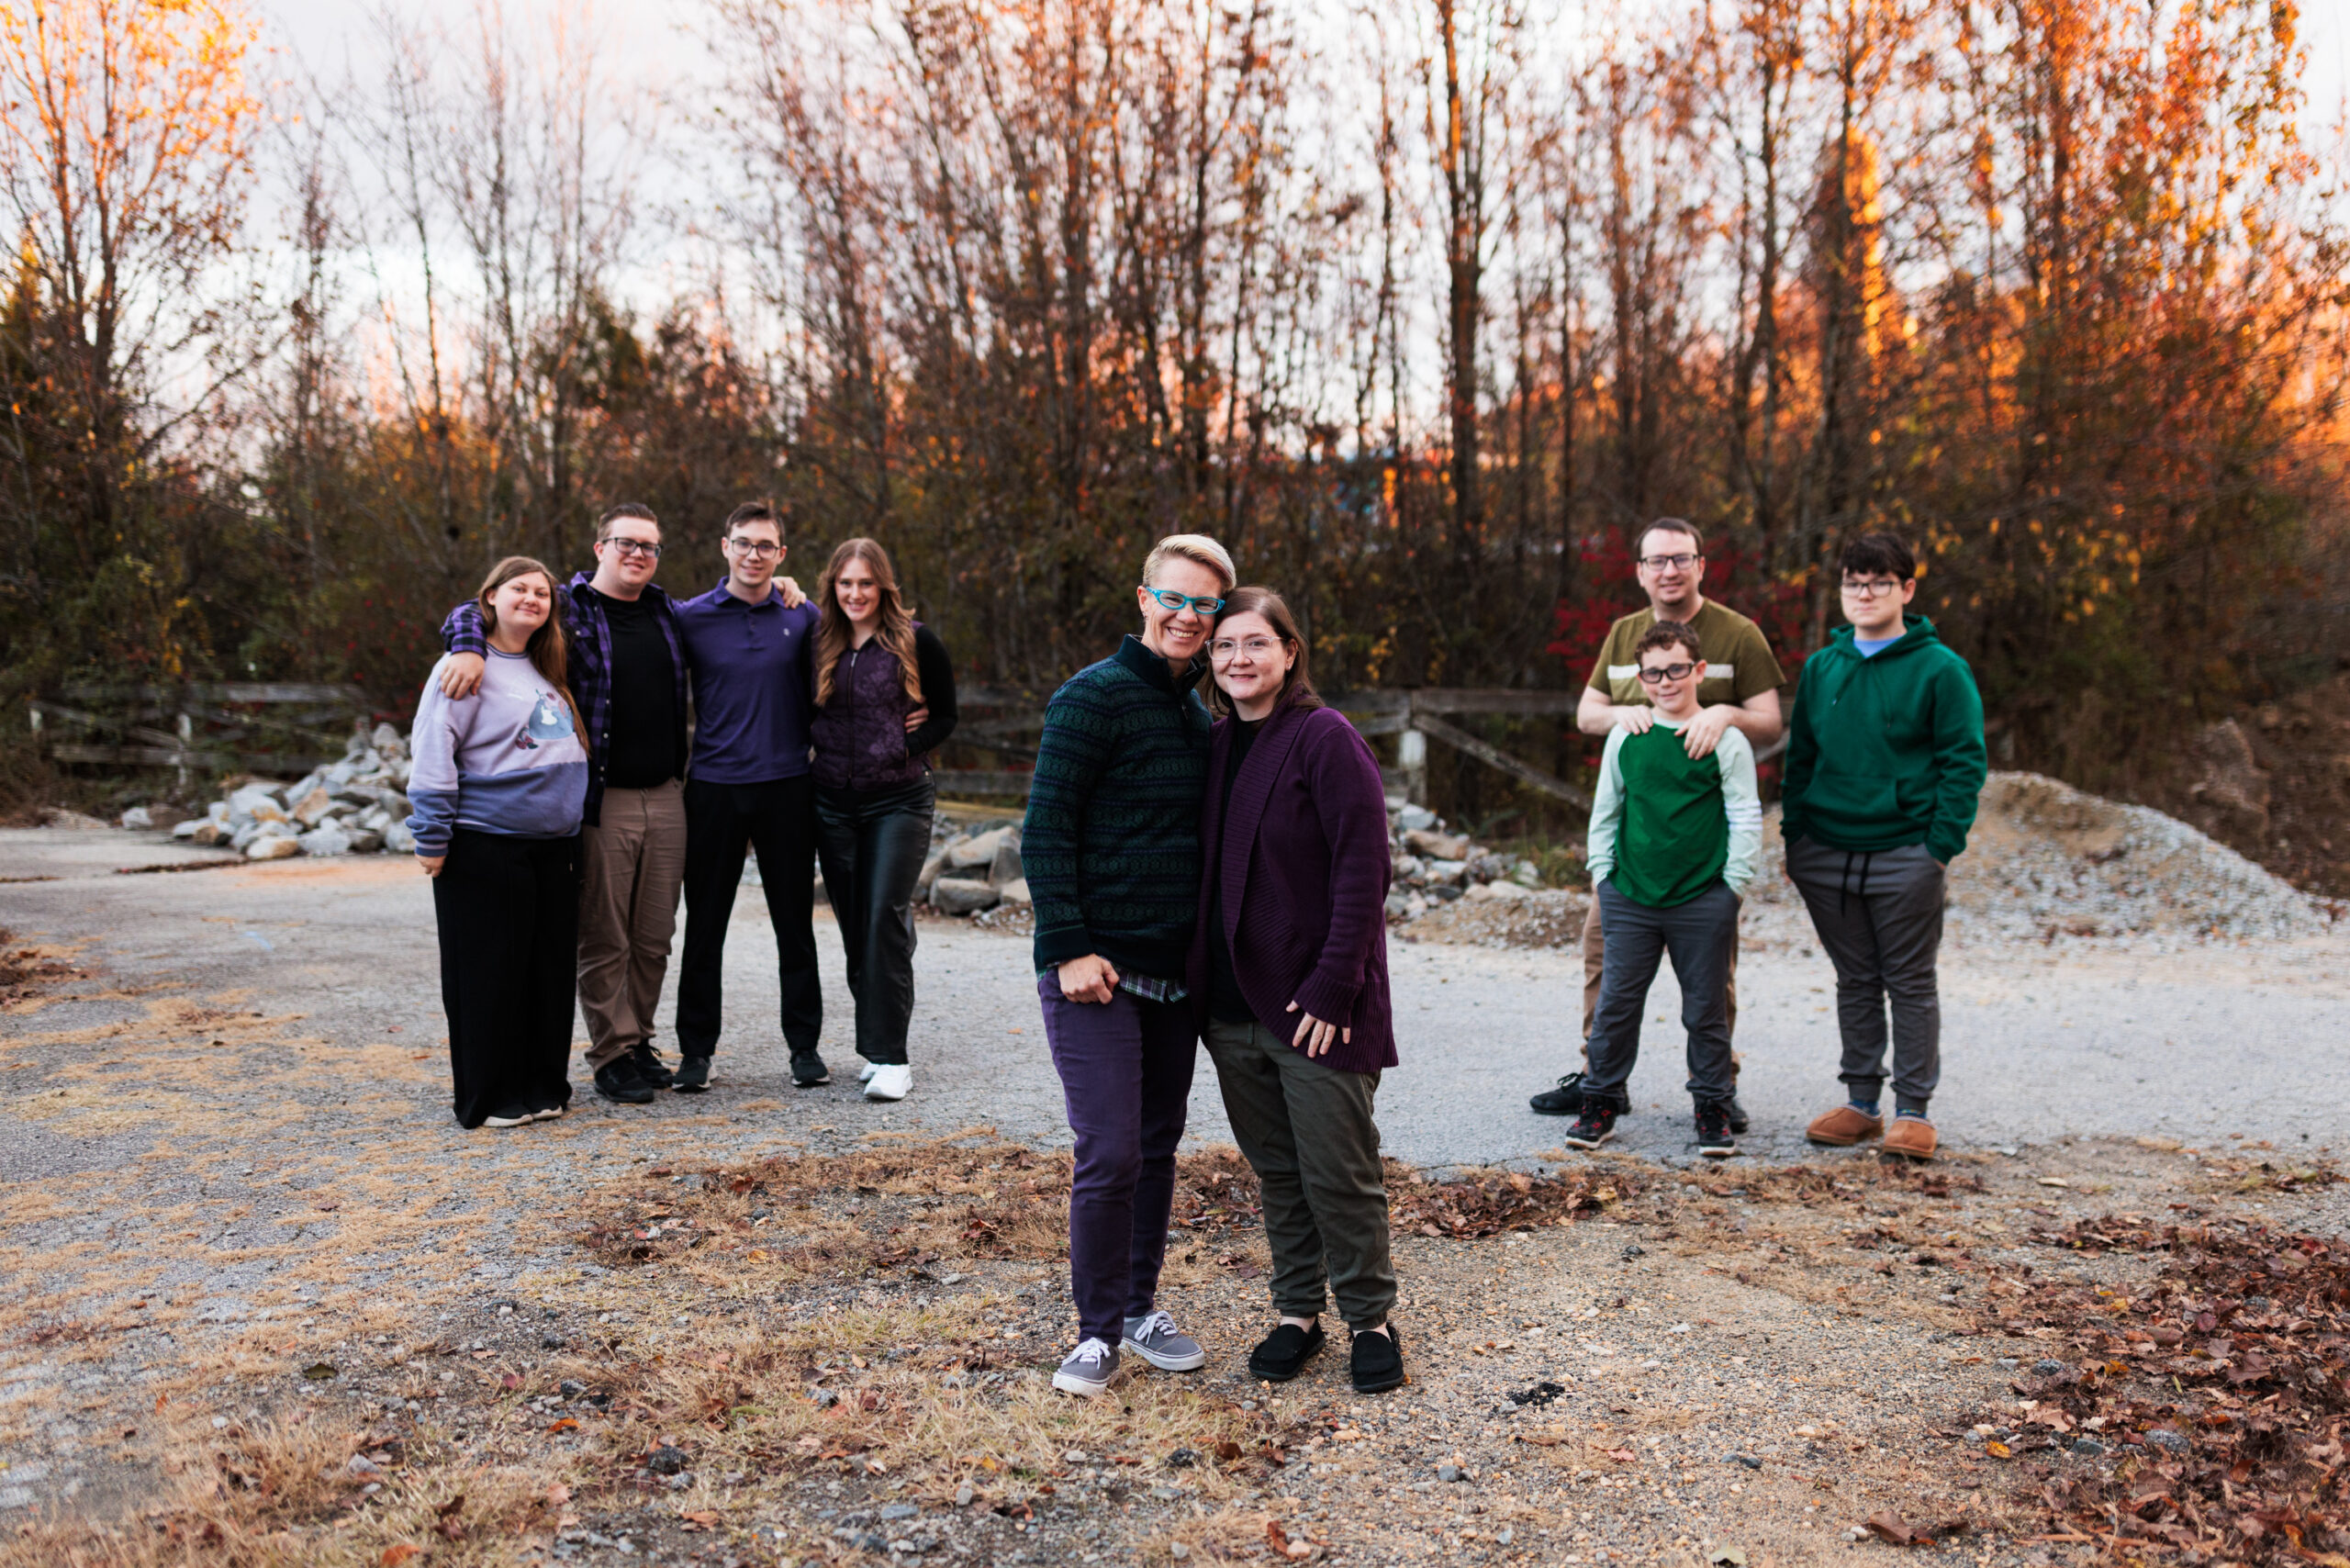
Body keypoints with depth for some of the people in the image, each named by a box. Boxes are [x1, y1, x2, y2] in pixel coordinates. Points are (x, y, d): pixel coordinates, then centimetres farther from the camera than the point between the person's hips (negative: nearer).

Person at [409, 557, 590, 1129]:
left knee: (551, 969, 9)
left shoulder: (547, 672, 17)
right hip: (485, 846, -7)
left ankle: (542, 1086, 20)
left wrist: (571, 834, 18)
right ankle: (489, 1097, 10)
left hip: (554, 847, 7)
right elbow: (433, 750, -11)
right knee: (490, 975, 0)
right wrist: (433, 838, -14)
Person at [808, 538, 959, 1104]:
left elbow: (945, 716, 3)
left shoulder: (917, 643, -3)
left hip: (899, 801, -4)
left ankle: (890, 1057, -10)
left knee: (885, 918, -13)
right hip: (833, 803, 4)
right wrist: (824, 744, 0)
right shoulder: (819, 644, 6)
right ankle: (877, 1044, 19)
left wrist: (906, 747, -9)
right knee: (853, 925, 7)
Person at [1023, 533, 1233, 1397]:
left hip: (1176, 969, 7)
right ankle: (1098, 1333, 8)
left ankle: (1141, 1307, 28)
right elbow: (1045, 832, -13)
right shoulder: (1094, 696, -10)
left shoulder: (1198, 710, 13)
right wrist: (1068, 950, -19)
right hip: (1097, 970, -7)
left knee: (1158, 1145, 14)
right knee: (1110, 1154, -7)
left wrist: (1207, 952, 15)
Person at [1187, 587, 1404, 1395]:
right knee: (1276, 1171, 15)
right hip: (1234, 1004, 6)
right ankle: (1297, 1313, 29)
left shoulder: (1327, 739, -11)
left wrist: (1333, 988, -19)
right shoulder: (1217, 745, 10)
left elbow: (1363, 868, -16)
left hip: (1316, 1006, -6)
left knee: (1338, 1173, 4)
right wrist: (1201, 983, 7)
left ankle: (1370, 1319, 22)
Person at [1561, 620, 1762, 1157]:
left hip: (1703, 902, -2)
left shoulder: (1726, 741, -2)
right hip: (1630, 897, 2)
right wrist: (1600, 874, 10)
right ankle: (1601, 1101, 18)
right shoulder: (1625, 737, 6)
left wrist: (1733, 884, -3)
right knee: (1616, 1003, 5)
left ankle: (1713, 1109, 21)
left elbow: (1747, 819, 1)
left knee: (1706, 1010, 7)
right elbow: (1605, 811, 15)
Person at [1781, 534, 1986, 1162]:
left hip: (1905, 855, -4)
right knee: (1855, 982, 12)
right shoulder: (1821, 667, 10)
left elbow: (1964, 762, -6)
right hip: (1826, 854, 4)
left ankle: (1913, 1109, 12)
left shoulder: (1940, 669, -4)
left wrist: (1943, 845, -13)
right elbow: (1800, 757, 15)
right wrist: (1794, 835, 6)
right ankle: (1862, 1102, 21)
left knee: (1910, 983, 4)